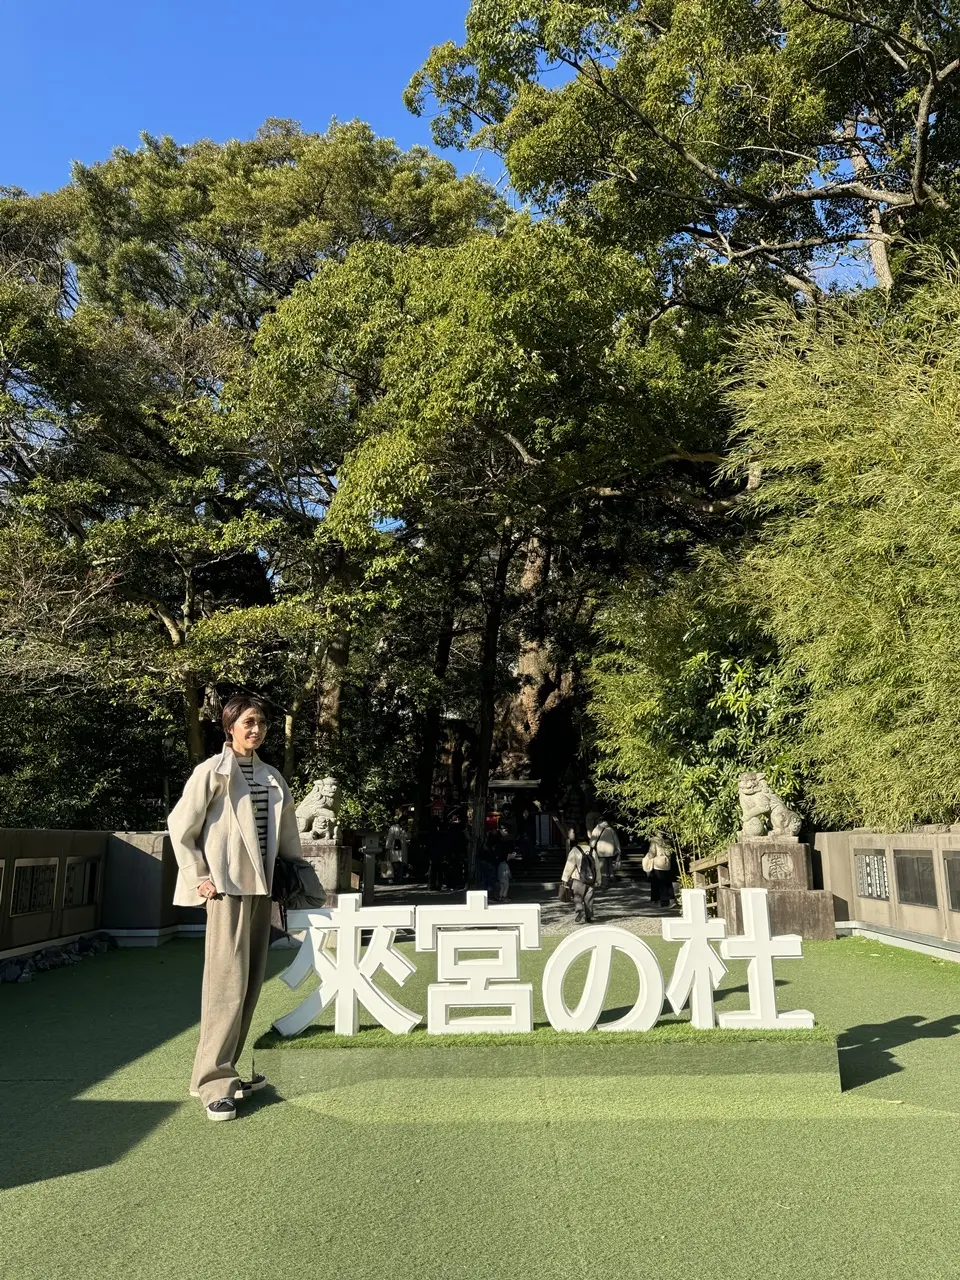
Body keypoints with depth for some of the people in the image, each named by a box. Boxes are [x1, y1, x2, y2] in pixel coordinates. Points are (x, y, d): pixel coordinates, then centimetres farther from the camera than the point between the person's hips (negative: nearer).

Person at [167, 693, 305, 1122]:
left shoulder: (272, 777, 10)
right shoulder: (212, 772, -6)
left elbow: (286, 832, 16)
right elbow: (180, 826, -6)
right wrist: (198, 878, -8)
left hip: (260, 888, 6)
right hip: (226, 888, -6)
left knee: (250, 983, 10)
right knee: (228, 982, -7)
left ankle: (224, 1069, 24)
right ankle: (213, 1082, 3)